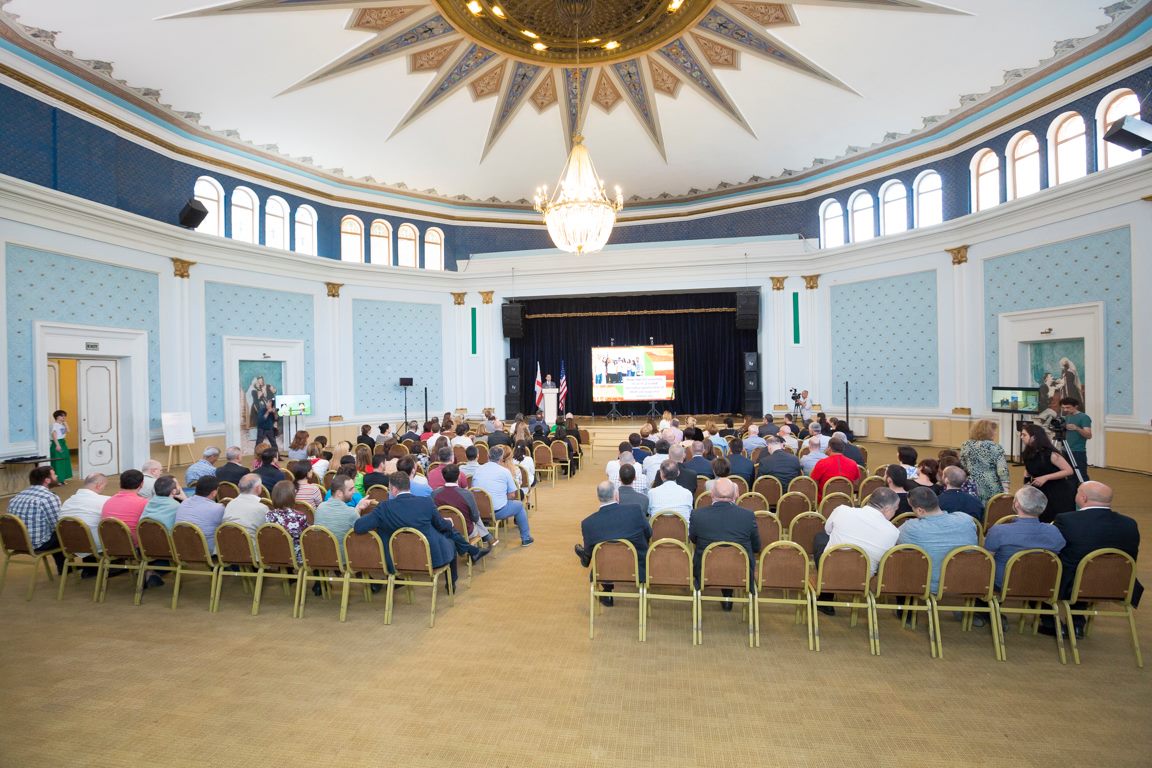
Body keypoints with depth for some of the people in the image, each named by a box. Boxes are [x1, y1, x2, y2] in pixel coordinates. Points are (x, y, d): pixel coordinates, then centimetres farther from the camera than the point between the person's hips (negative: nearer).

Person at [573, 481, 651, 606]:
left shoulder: (587, 523, -17)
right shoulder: (635, 510, -19)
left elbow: (589, 552, 0)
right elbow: (649, 534, 1)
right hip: (639, 571, 0)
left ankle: (607, 594, 38)